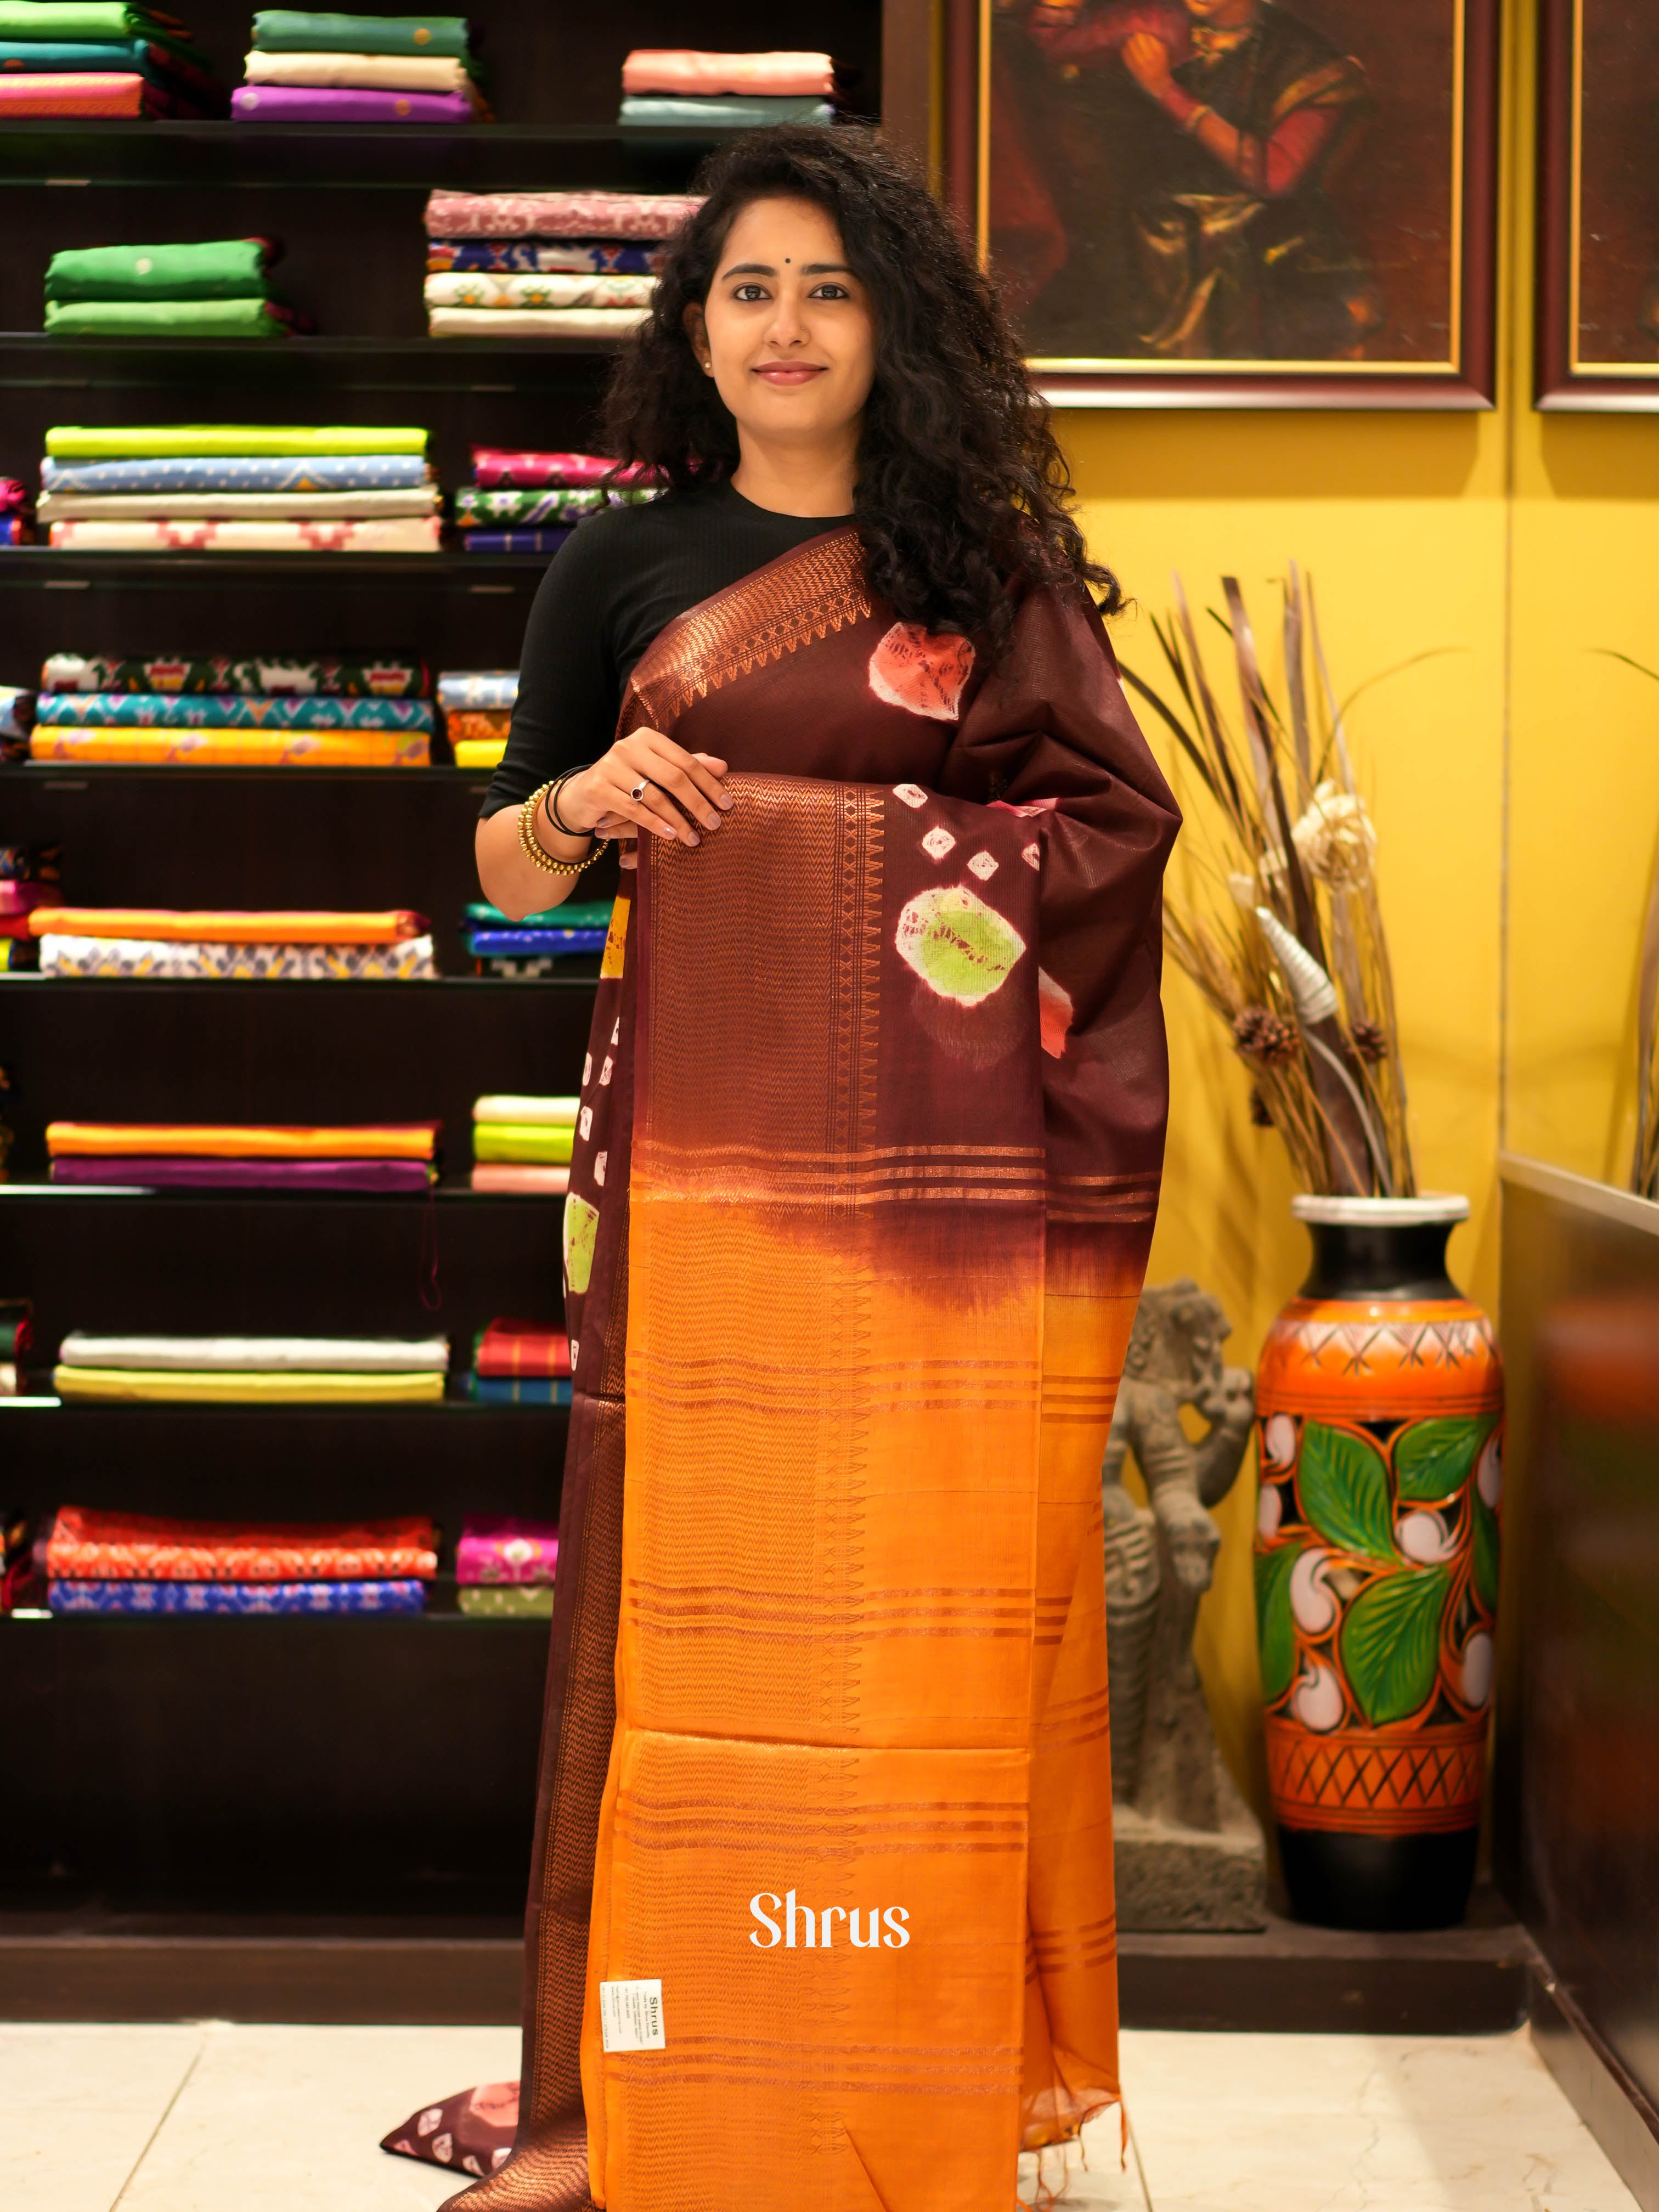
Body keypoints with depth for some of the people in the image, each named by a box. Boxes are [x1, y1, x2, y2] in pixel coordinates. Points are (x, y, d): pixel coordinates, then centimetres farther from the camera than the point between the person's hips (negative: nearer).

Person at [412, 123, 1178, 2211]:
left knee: (932, 1603, 0)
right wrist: (583, 803, -10)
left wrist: (780, 807, -5)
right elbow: (507, 864, 13)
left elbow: (1120, 819, 3)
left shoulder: (992, 568, 10)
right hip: (708, 1139, 1)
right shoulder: (623, 569, 12)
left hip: (946, 1160, 0)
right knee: (688, 1588, 0)